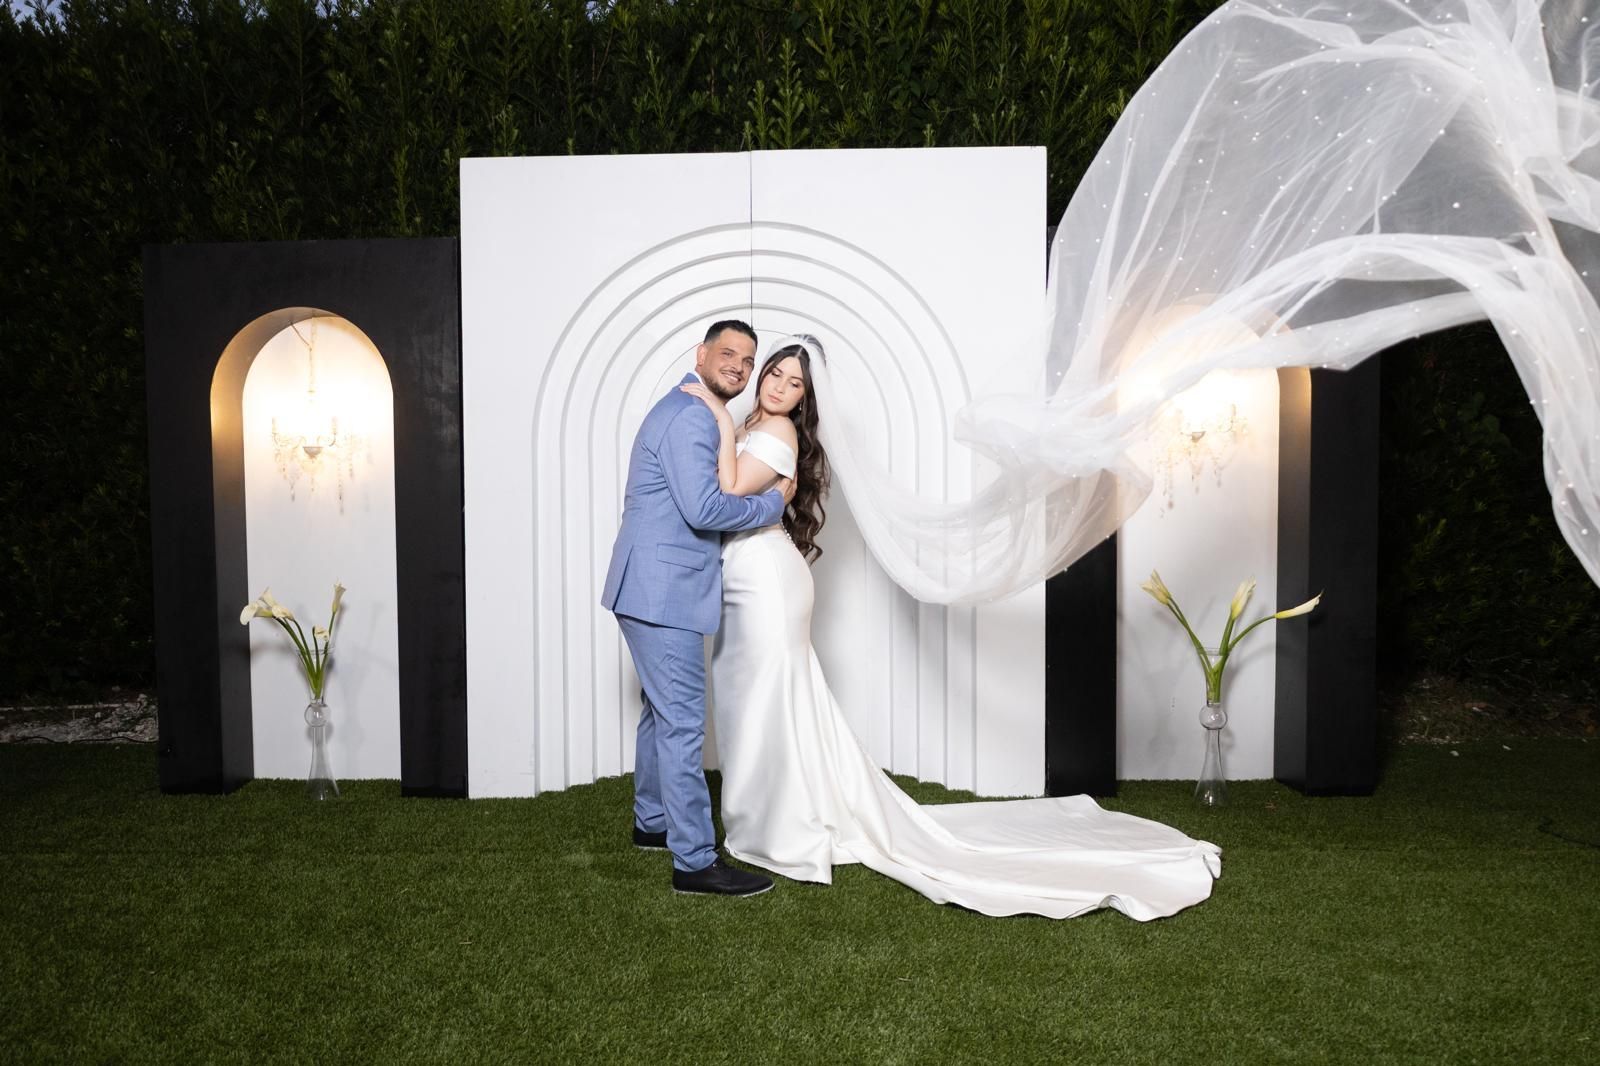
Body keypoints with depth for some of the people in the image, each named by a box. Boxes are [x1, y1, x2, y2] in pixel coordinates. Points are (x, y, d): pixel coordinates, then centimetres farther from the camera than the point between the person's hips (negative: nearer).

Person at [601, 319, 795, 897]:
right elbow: (703, 509, -24)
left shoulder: (686, 412, 19)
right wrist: (773, 501, -11)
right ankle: (695, 860, 0)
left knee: (662, 710, 21)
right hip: (663, 593, -11)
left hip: (654, 589, 11)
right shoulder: (690, 417, -15)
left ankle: (652, 821, 37)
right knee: (683, 723, -7)